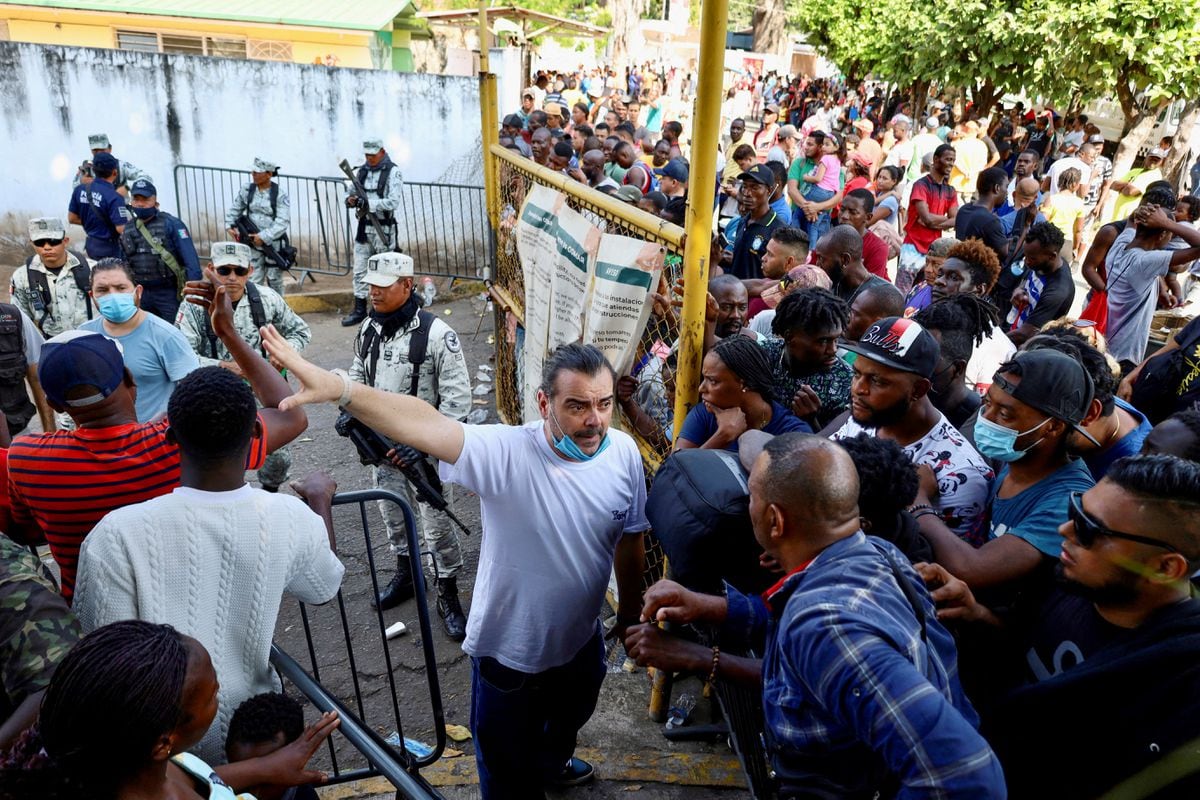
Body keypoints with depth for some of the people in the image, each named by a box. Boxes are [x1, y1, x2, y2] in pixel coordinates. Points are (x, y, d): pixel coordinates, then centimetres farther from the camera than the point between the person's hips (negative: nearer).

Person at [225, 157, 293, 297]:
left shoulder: (280, 194, -10)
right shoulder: (247, 190, 1)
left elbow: (283, 221, -17)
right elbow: (234, 209, 14)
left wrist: (264, 237, -23)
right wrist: (230, 226, -2)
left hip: (274, 243, -2)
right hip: (253, 243, 2)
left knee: (274, 280, 9)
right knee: (255, 280, 0)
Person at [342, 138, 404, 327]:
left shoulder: (393, 172, -7)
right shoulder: (362, 171, 13)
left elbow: (393, 203, -16)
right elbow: (354, 192, 18)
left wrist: (369, 203, -25)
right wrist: (351, 200, -6)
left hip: (384, 229, -6)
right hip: (363, 227, 6)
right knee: (359, 270, 5)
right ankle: (360, 310, 12)